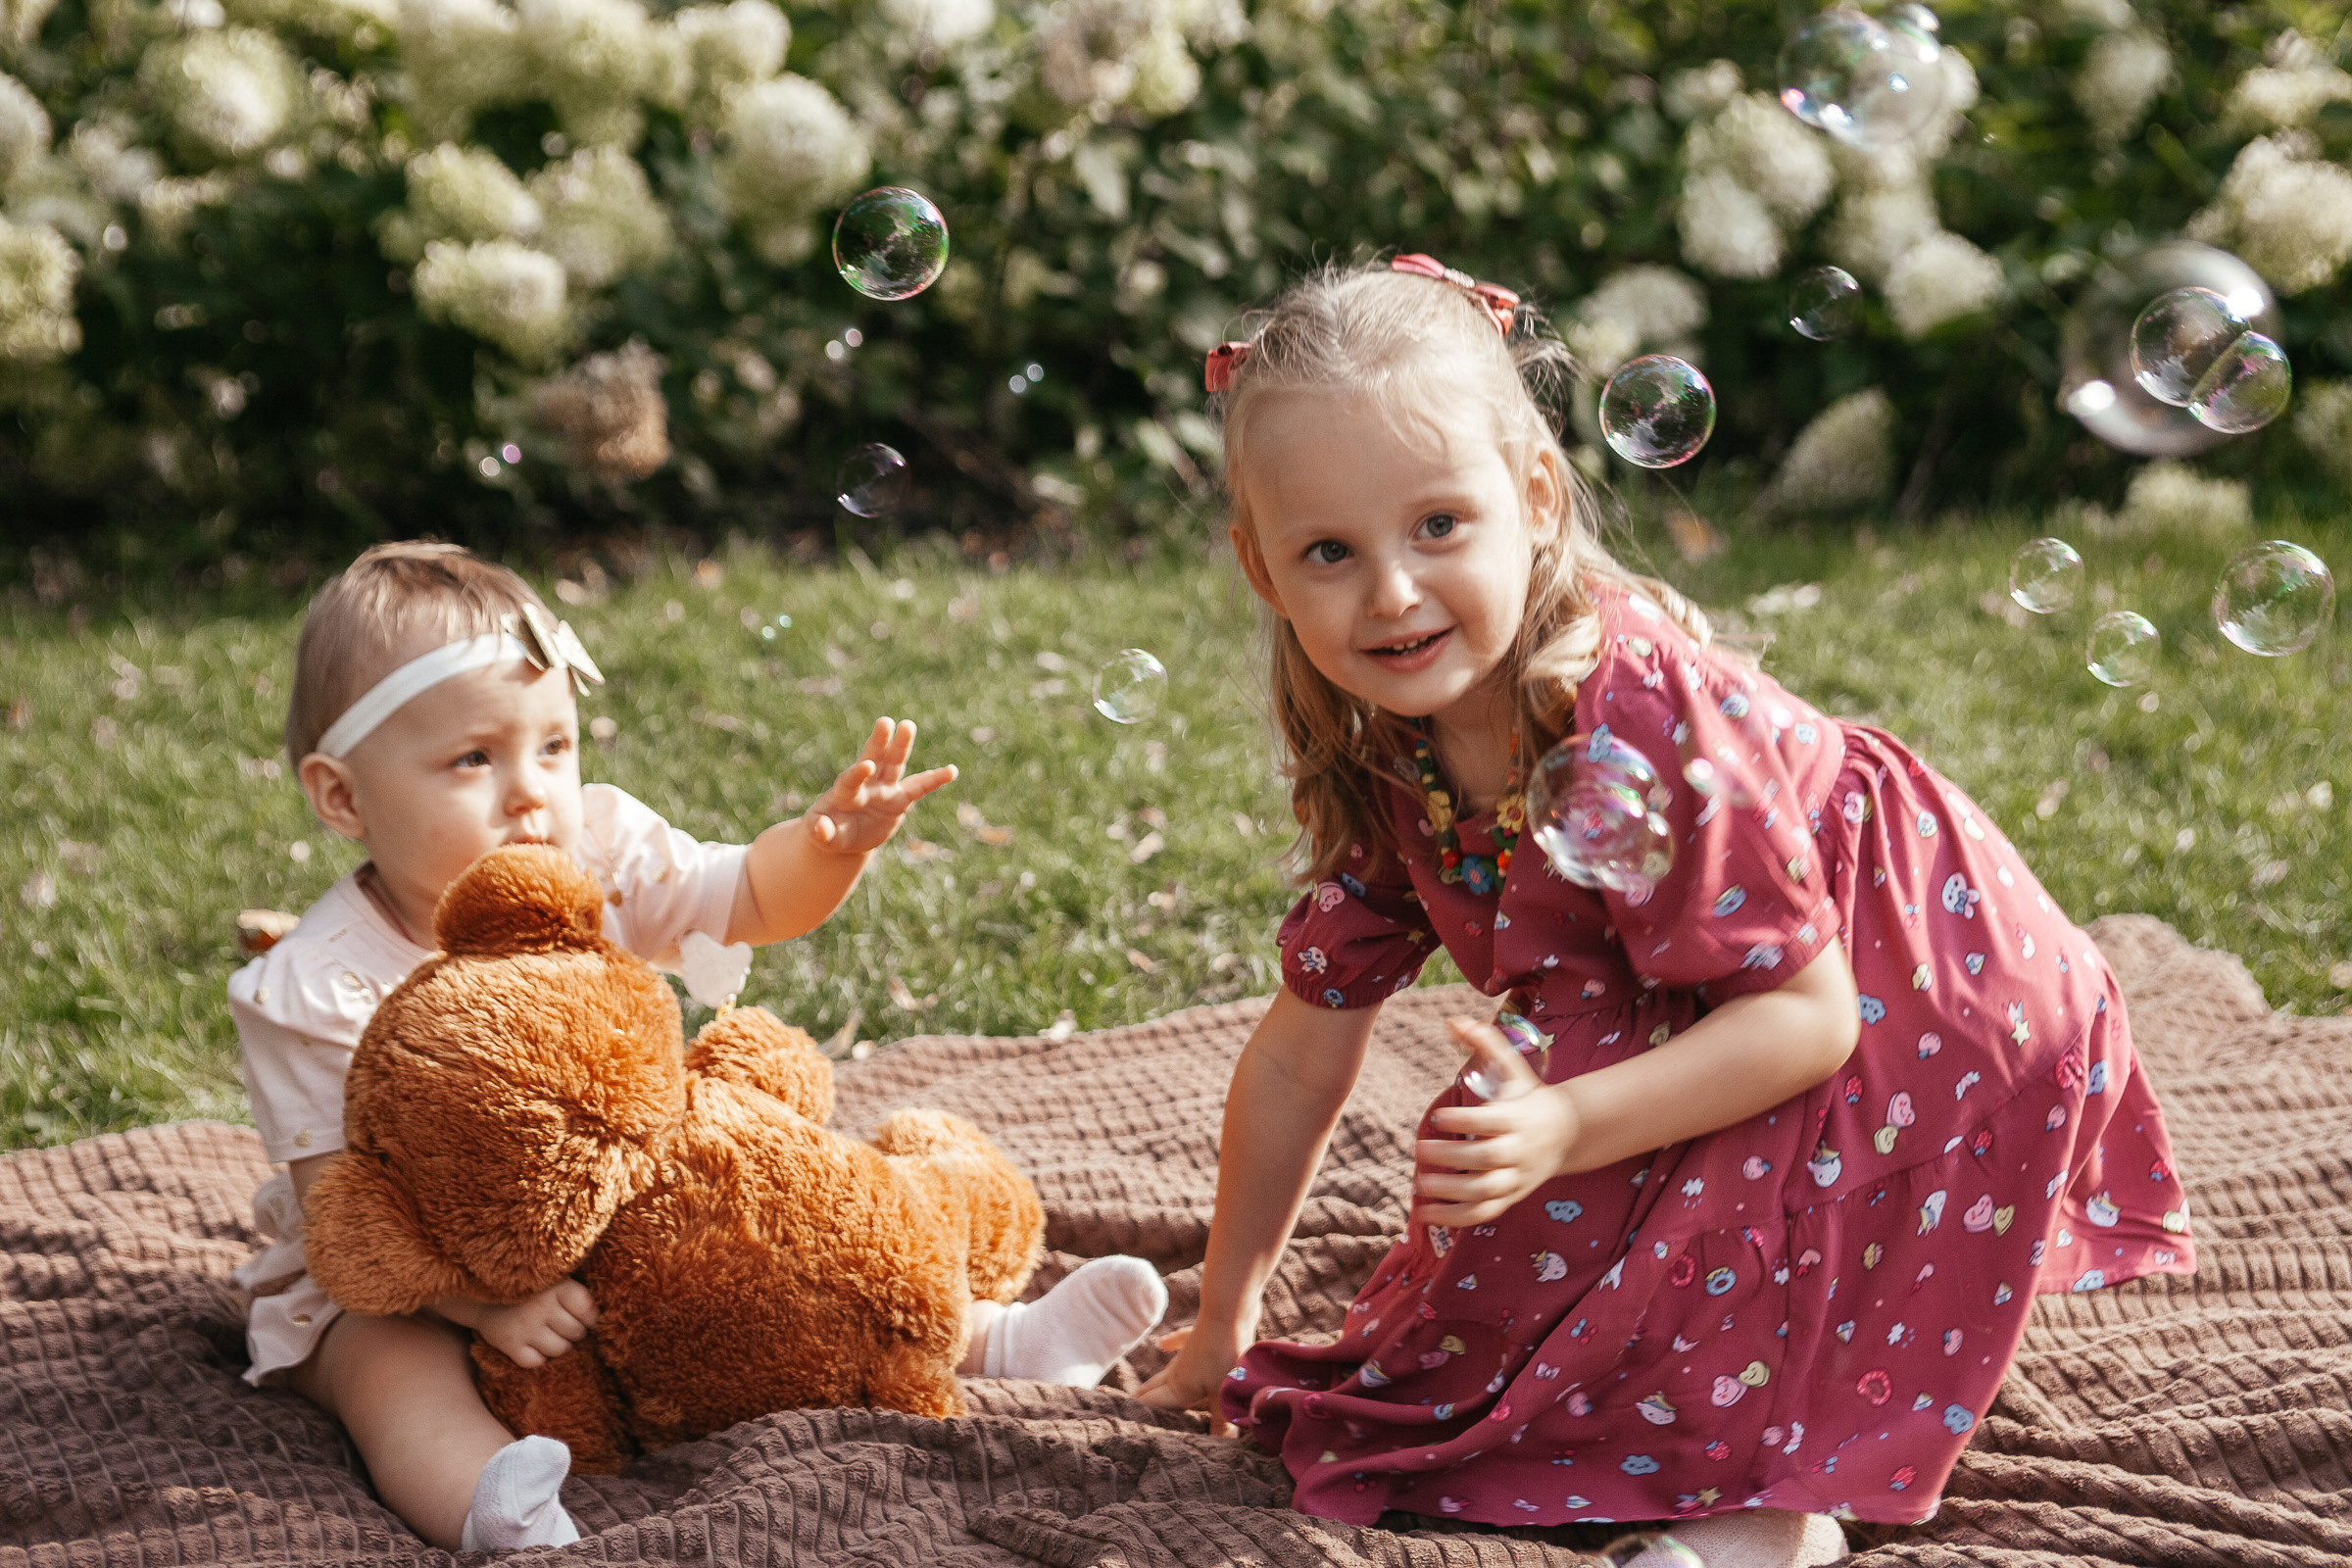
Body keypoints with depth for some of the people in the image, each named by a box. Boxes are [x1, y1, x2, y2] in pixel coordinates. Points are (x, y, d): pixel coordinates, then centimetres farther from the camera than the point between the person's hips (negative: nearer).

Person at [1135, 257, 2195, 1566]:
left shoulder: (1638, 729, -34)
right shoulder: (1378, 756, -10)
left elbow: (1807, 1014, -30)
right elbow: (1307, 1044, -1)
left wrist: (1566, 1128, -43)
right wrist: (1223, 1325, 6)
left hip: (1926, 1008, -8)